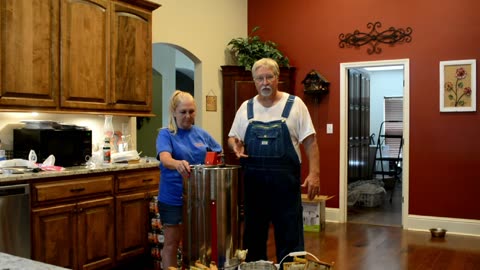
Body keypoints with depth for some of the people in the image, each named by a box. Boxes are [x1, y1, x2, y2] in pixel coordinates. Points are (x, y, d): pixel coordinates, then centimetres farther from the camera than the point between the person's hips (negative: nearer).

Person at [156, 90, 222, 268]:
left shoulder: (201, 133, 4)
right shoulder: (166, 134, -10)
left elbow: (220, 153, 18)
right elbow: (165, 159, -29)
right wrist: (178, 164, -50)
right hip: (172, 199, -4)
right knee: (172, 243, 6)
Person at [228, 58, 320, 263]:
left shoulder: (294, 104, -1)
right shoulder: (246, 107, 8)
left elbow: (310, 142, -3)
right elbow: (233, 138, 15)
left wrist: (314, 173, -12)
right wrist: (235, 145, -8)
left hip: (285, 180, -3)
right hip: (253, 181, 3)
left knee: (290, 235, 6)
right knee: (253, 233, 14)